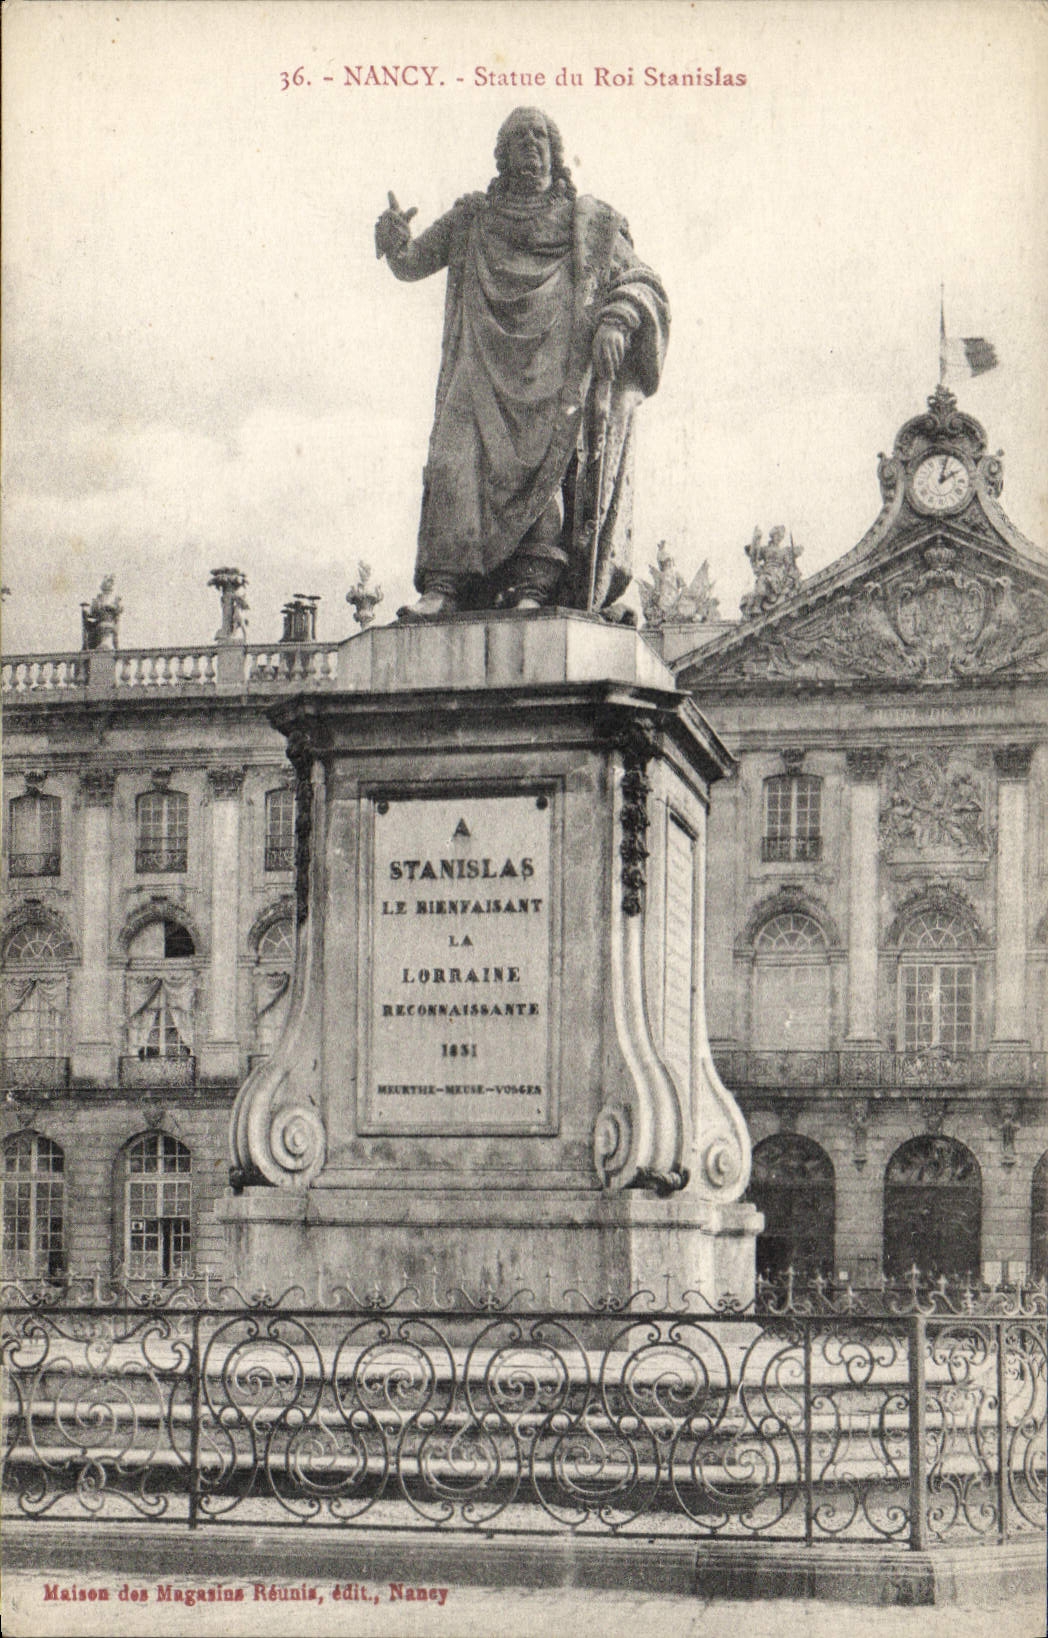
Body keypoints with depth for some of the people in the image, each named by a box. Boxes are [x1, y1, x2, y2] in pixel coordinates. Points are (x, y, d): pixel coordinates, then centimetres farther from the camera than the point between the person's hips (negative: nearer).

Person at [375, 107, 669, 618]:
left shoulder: (590, 224, 14)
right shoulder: (472, 219, 19)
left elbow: (641, 284, 11)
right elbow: (412, 263, 20)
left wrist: (616, 323, -10)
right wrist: (395, 237, -3)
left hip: (555, 370, -1)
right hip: (487, 370, 1)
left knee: (549, 459, -22)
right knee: (459, 455, -20)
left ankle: (534, 583, -31)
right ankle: (444, 584, -27)